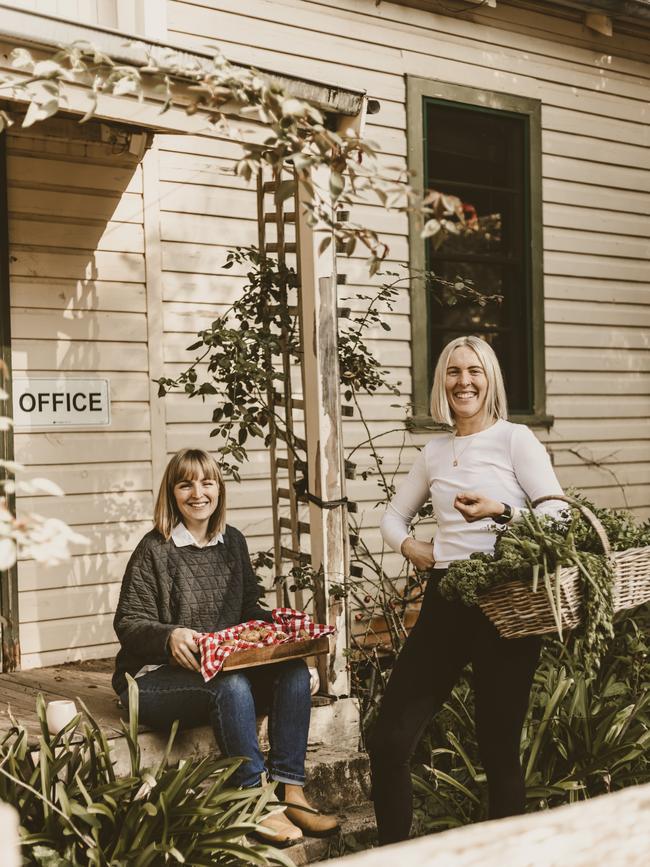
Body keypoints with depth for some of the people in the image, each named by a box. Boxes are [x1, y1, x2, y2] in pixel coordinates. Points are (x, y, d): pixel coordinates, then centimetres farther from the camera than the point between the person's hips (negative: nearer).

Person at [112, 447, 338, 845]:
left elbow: (249, 609, 18)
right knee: (231, 686, -34)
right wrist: (169, 636, -28)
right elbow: (128, 623, -8)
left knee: (294, 671, -19)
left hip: (229, 664, 6)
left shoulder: (233, 542, 12)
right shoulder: (155, 550, -6)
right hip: (157, 679, -6)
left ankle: (291, 792, -20)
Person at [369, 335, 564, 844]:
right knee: (389, 743, -1)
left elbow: (559, 514, -10)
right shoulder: (434, 451, 14)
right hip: (446, 598, 5)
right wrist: (408, 546, 4)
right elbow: (394, 515, 25)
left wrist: (500, 512, -25)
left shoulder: (515, 439, -1)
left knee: (499, 748, 2)